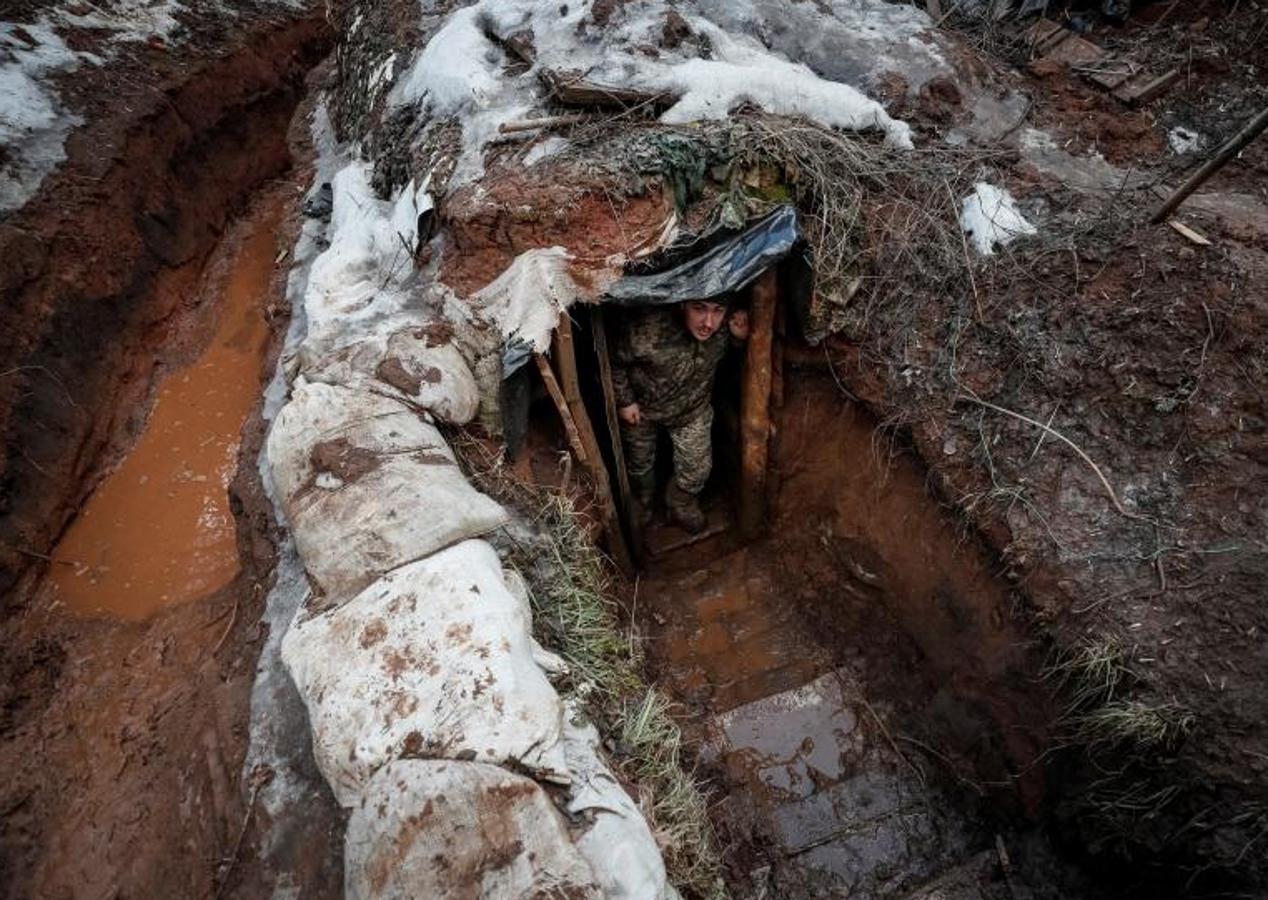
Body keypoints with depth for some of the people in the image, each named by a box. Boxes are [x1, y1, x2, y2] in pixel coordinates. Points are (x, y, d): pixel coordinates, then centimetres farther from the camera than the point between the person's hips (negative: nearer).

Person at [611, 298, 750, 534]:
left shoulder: (725, 326, -30)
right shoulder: (648, 333, -41)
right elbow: (615, 362, -21)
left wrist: (741, 336, -26)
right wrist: (624, 401, -14)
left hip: (692, 408, 2)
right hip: (642, 407, -2)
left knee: (698, 467, 11)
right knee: (639, 462, 23)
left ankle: (681, 503, 45)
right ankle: (642, 502, 56)